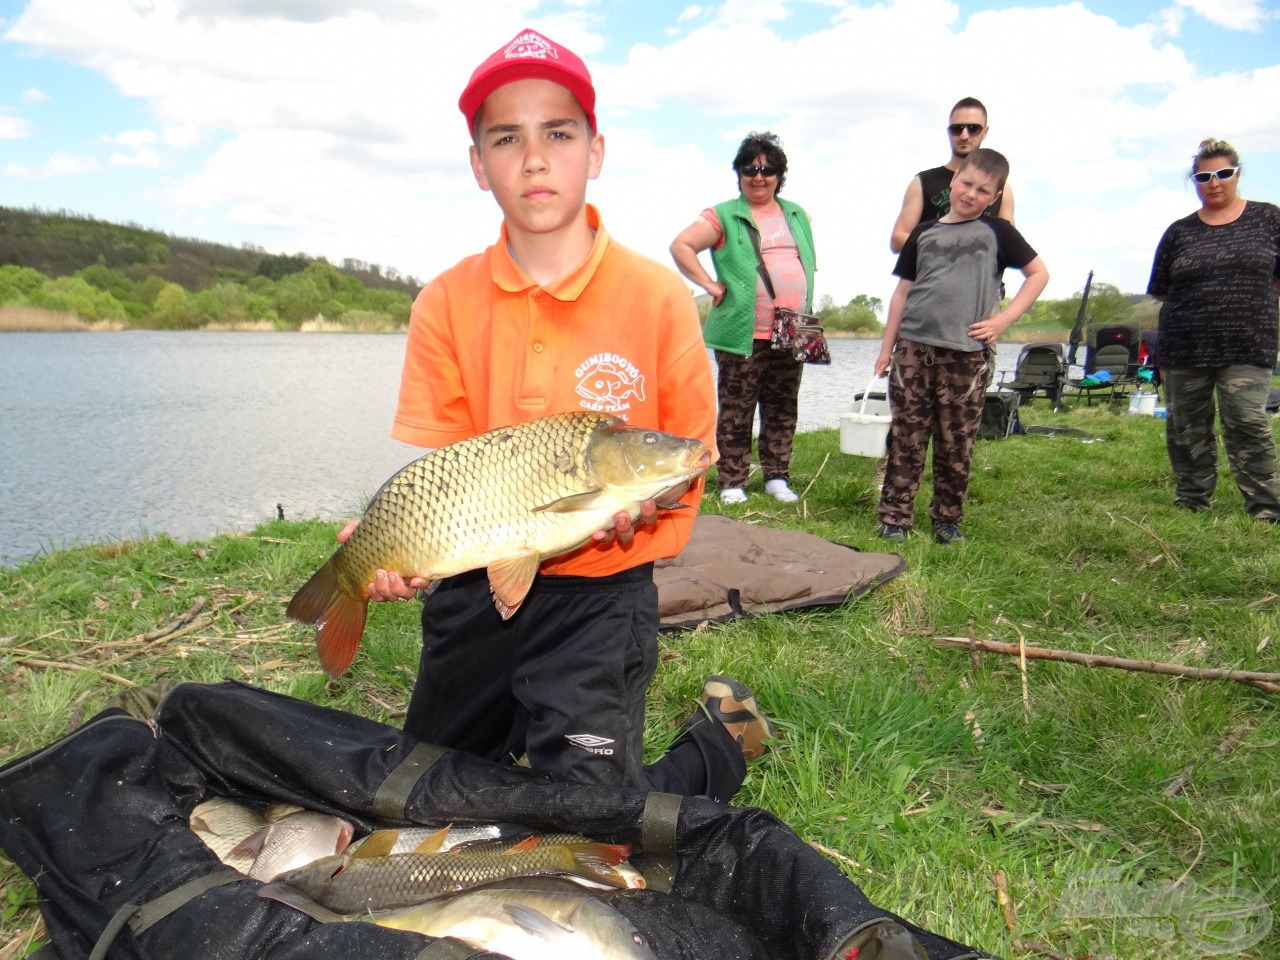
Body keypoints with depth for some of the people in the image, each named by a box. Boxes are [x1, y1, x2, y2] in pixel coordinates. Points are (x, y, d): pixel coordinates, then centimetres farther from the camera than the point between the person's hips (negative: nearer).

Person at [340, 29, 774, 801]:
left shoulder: (658, 298, -10)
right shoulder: (445, 304, -5)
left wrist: (637, 506, -23)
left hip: (601, 597, -3)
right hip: (472, 590, 4)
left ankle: (720, 740, 22)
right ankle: (522, 729, 50)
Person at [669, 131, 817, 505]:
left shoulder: (798, 216, 19)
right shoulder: (724, 216, 3)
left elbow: (808, 264, 27)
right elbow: (680, 246, -4)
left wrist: (806, 319, 15)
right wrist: (712, 285, -9)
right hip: (743, 333, -4)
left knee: (783, 409, 8)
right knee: (735, 411, -1)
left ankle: (777, 477, 19)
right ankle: (732, 482, 7)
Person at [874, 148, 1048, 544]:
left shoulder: (996, 232, 8)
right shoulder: (924, 233, 13)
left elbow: (1039, 274, 10)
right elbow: (902, 292, 14)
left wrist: (1004, 318, -1)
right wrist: (887, 347, 10)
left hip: (968, 354, -1)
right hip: (914, 348, 1)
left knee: (956, 444, 3)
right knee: (906, 438, 1)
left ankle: (947, 519, 16)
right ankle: (894, 518, 7)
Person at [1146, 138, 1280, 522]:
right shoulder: (1179, 232, 10)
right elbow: (1162, 291, 13)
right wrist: (1201, 304, 3)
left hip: (1247, 348, -2)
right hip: (1184, 349, 2)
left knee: (1248, 423, -12)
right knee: (1187, 429, 8)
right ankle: (1190, 507, 21)